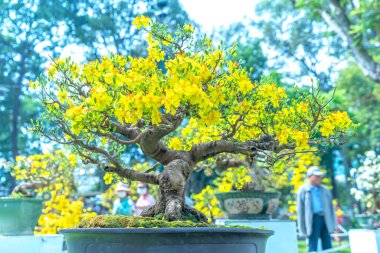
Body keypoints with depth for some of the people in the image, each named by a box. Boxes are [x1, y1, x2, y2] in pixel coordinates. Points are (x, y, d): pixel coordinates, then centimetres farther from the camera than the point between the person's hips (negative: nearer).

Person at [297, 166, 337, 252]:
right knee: (313, 248, -2)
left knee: (328, 247, 7)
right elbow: (300, 210, 1)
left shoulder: (325, 190, 15)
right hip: (313, 219, -4)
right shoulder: (303, 190, 2)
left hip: (325, 219, 4)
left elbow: (331, 207, 17)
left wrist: (333, 224, 11)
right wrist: (302, 229, -3)